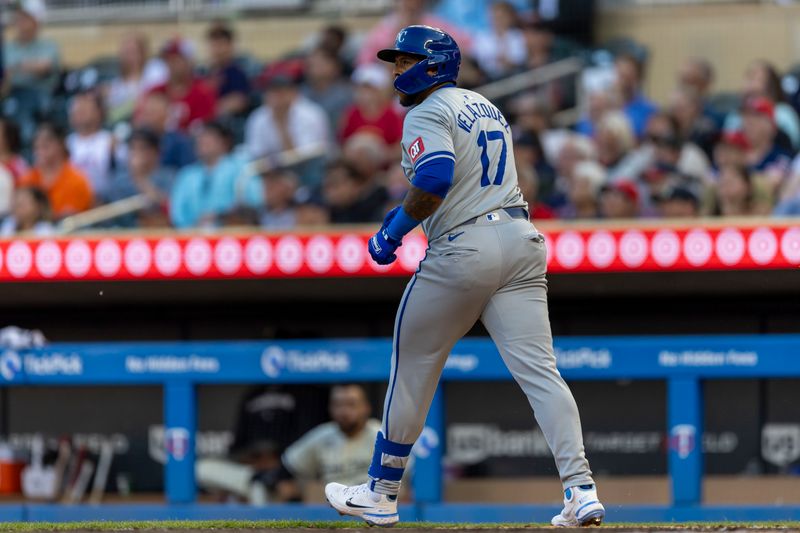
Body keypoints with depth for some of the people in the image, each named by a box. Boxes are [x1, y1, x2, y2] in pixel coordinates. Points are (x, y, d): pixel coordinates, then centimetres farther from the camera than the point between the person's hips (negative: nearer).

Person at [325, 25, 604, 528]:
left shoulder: (428, 114, -6)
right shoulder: (487, 107, 21)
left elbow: (435, 177, -22)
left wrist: (396, 230, -13)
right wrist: (412, 209, 25)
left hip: (463, 250, -7)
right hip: (522, 238, 7)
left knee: (412, 369, 10)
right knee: (538, 369, -3)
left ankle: (382, 493, 20)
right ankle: (581, 490, -18)